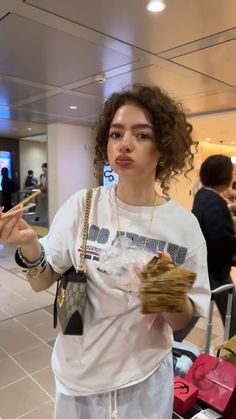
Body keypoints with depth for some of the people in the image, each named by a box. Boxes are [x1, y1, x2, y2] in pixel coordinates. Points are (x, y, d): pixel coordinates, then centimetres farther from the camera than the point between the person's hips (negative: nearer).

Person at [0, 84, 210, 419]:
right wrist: (30, 246, -27)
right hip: (78, 374, 1)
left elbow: (182, 321, -7)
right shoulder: (81, 206, -14)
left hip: (145, 378, 0)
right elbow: (42, 283, -7)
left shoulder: (184, 225, -14)